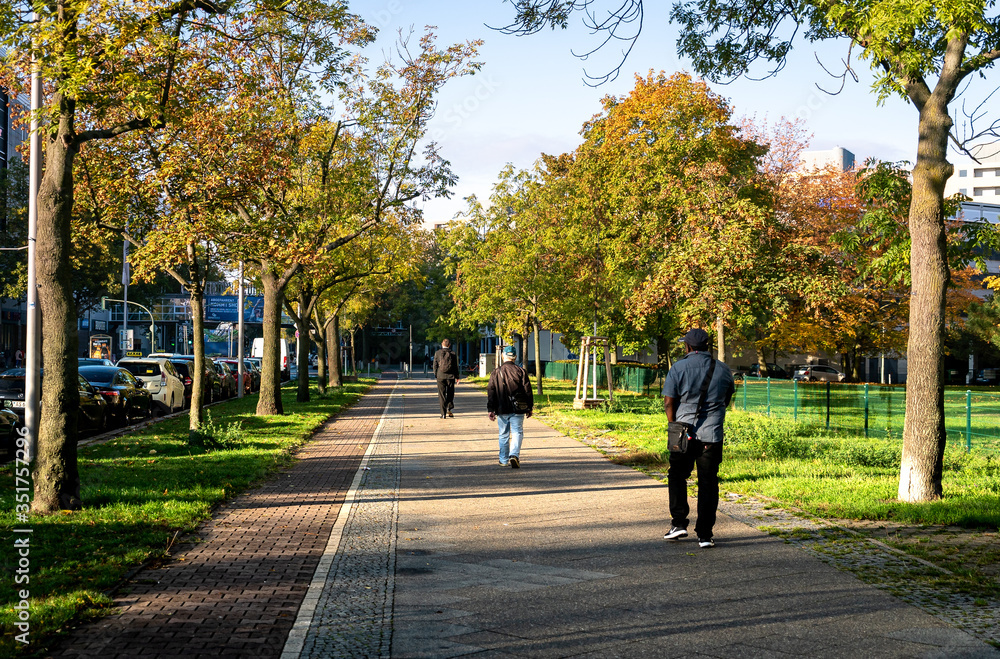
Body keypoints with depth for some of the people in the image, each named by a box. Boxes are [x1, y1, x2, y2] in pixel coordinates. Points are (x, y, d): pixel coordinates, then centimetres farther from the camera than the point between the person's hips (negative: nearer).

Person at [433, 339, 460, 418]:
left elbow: (435, 365, 3)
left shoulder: (437, 353, 0)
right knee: (450, 394, 12)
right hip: (450, 376, 0)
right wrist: (457, 377, 11)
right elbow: (456, 366, 4)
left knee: (442, 395, 3)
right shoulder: (453, 354, 0)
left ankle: (443, 413, 1)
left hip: (441, 376, 0)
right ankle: (450, 409, -5)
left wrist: (435, 375, 12)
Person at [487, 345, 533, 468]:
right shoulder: (521, 372, -2)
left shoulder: (496, 373, 1)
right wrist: (529, 408, 9)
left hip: (502, 410, 1)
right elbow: (528, 391, 0)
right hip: (518, 410, -1)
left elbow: (490, 393, 0)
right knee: (517, 433, 3)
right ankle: (514, 455, -16)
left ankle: (504, 460, 16)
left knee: (504, 435, 12)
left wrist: (491, 410, 3)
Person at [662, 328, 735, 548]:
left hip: (685, 432, -1)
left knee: (677, 476, 17)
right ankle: (705, 535, 5)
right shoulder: (722, 369, 5)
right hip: (713, 433, 1)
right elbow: (728, 397, 19)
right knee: (708, 483, 5)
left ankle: (679, 522, 10)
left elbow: (668, 402, -5)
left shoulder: (679, 368, -3)